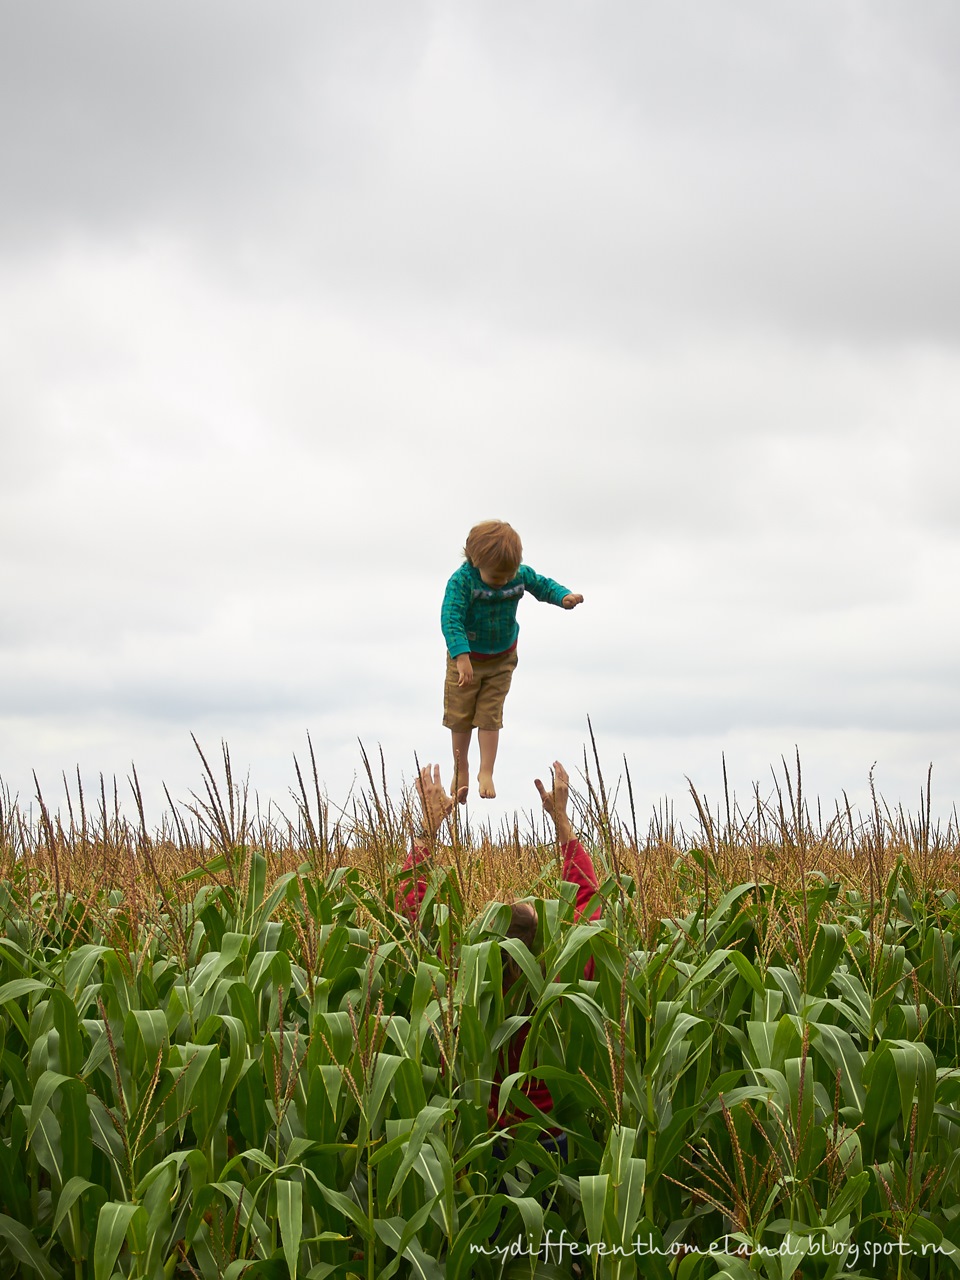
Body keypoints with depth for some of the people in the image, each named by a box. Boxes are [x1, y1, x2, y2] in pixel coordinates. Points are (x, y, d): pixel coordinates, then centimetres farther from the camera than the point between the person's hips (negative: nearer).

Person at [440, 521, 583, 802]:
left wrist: (564, 597, -19)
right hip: (466, 659, -2)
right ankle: (461, 769, 29)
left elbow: (543, 585, 3)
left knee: (490, 715, 2)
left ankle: (486, 772, 12)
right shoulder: (462, 580, -28)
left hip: (501, 661, 2)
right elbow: (451, 618, -35)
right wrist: (461, 657, -45)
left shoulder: (521, 574, -15)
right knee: (460, 715, 10)